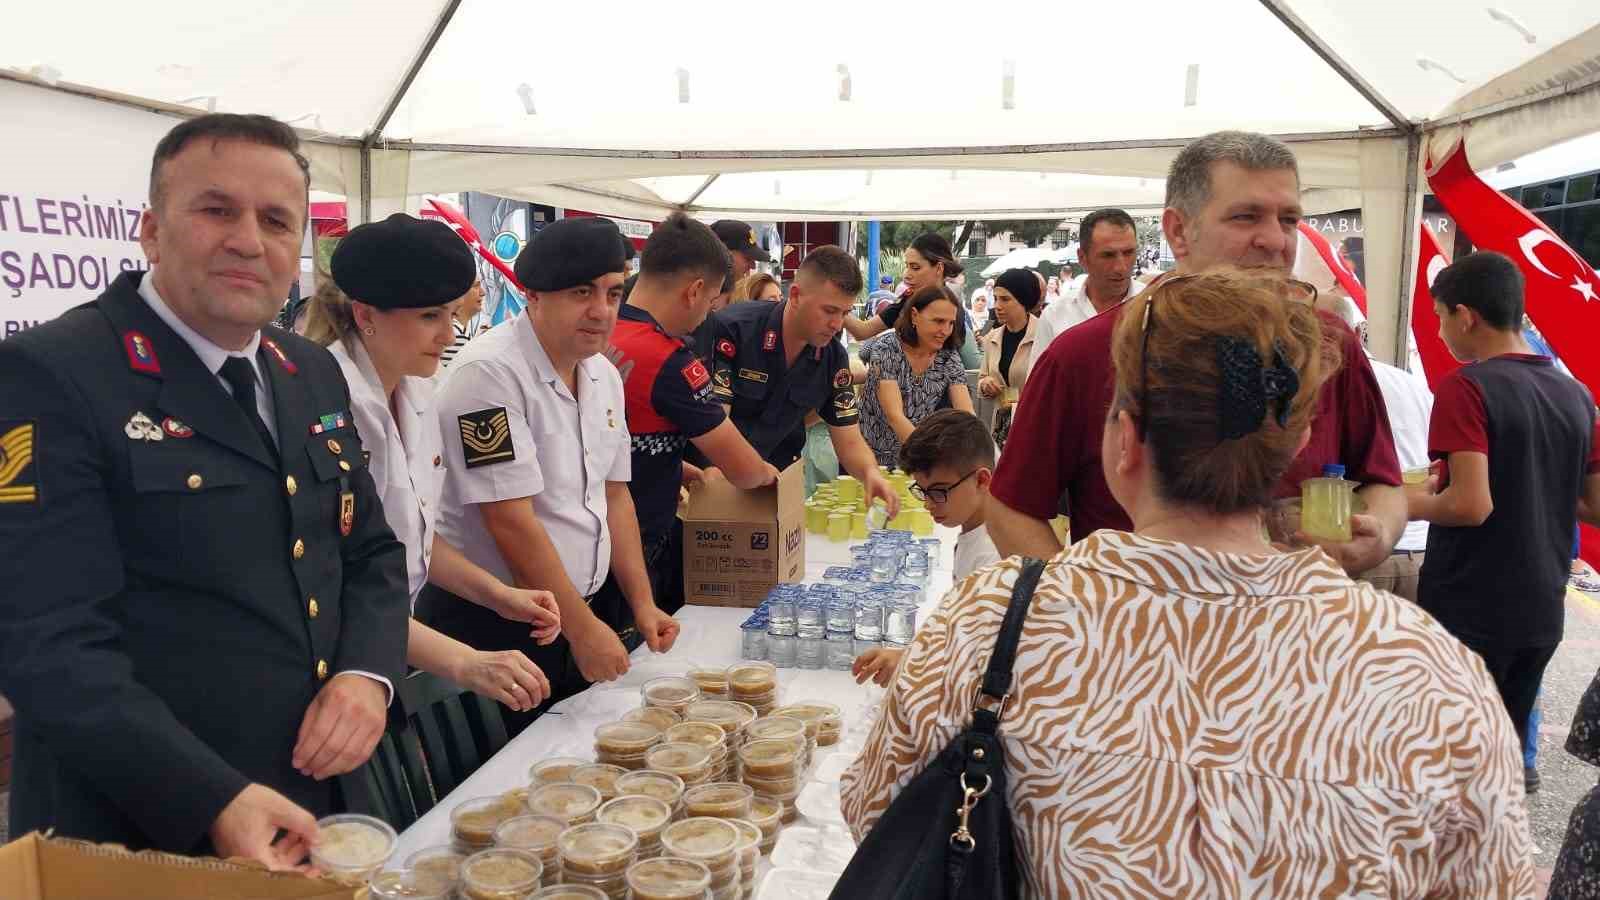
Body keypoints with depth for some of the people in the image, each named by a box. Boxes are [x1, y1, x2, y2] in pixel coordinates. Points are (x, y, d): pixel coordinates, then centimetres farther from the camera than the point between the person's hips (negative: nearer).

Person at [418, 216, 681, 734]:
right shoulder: (490, 373, -20)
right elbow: (512, 521, -23)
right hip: (492, 628, -8)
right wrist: (582, 628, -18)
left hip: (584, 607, 8)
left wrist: (642, 605, 5)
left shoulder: (604, 376, 6)